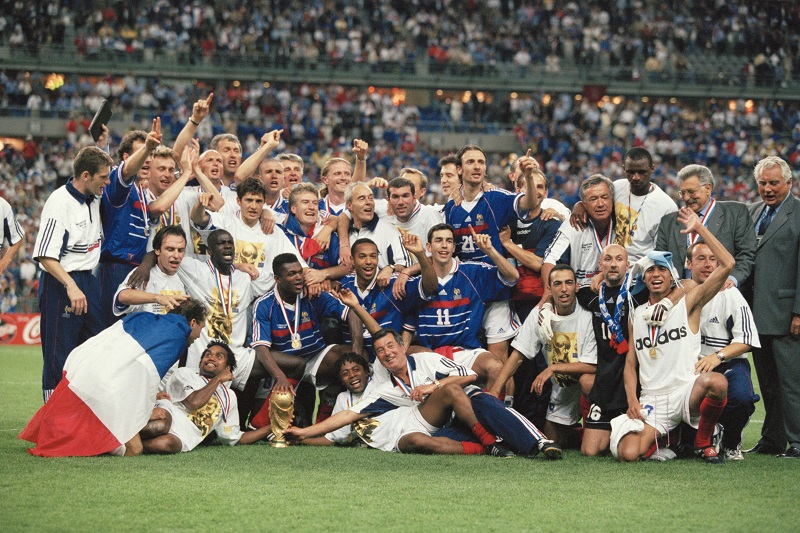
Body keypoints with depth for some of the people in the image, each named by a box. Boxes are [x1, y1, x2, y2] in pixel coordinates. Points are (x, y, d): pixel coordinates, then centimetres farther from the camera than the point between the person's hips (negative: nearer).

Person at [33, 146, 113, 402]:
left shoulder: (95, 199, 8)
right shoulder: (59, 202, -17)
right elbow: (45, 255, -21)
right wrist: (71, 286, -30)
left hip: (89, 281, 9)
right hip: (61, 285, -9)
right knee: (59, 355, -3)